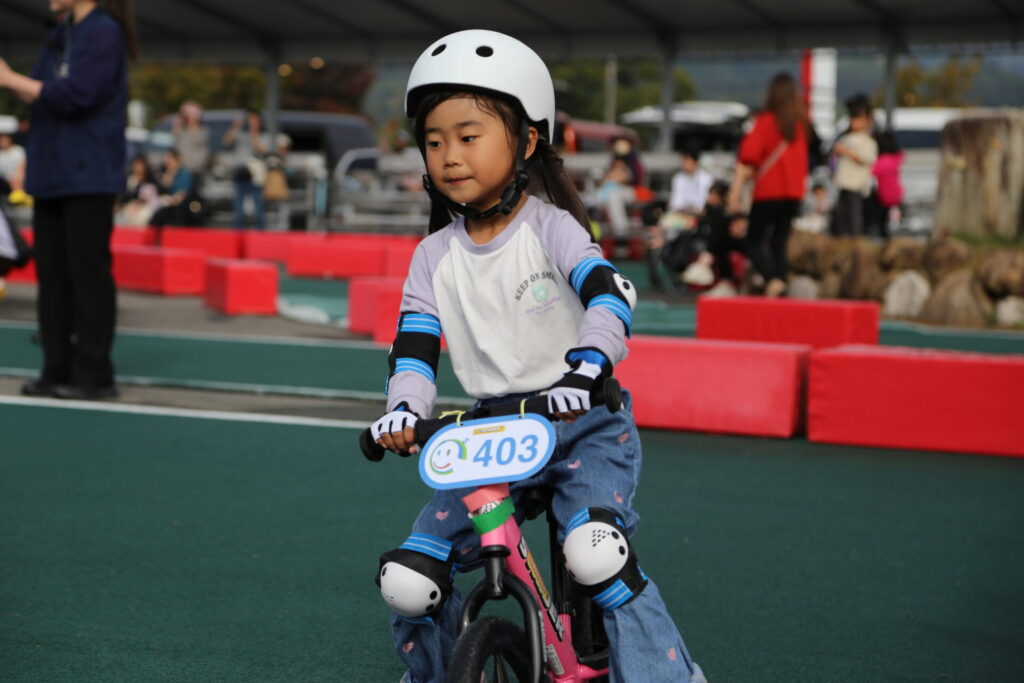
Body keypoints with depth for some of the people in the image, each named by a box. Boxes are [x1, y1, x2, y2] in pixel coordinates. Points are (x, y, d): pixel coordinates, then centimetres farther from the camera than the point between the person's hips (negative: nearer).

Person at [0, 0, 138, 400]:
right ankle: (59, 371, 14)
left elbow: (75, 94, -19)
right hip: (52, 174, 8)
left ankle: (94, 375, 2)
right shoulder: (60, 37, 16)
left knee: (88, 274, -4)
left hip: (87, 176, -8)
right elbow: (39, 95, 17)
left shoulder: (104, 32, -10)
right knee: (53, 274, 8)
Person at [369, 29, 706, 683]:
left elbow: (610, 294, -21)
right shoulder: (435, 256, 6)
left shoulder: (549, 227, -6)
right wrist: (404, 408, -17)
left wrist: (587, 368, -38)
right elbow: (416, 344, 3)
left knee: (596, 551, -29)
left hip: (582, 423, -4)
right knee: (407, 579, -4)